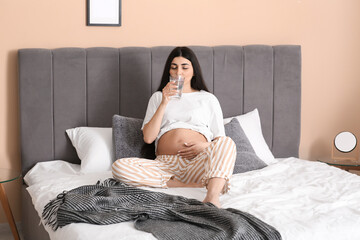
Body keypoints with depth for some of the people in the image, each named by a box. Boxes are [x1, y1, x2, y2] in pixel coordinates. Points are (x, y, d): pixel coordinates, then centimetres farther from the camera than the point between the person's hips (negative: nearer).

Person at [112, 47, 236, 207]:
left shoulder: (208, 99, 20)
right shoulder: (158, 97, 22)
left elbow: (221, 140, 15)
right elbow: (148, 137, 7)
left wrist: (205, 146, -8)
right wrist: (164, 103, -1)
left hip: (198, 164, -1)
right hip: (166, 163, 1)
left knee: (227, 142, -30)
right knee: (119, 166, -27)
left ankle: (212, 197, -51)